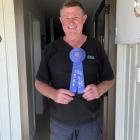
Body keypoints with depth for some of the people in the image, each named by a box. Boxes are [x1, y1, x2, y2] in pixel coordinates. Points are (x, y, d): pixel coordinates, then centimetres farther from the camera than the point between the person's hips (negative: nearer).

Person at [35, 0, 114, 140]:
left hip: (90, 119, 1)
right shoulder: (51, 48, -4)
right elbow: (39, 82, 0)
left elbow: (109, 79, 4)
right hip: (59, 119, 0)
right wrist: (53, 94, -20)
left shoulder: (96, 46, -3)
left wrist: (99, 89, -18)